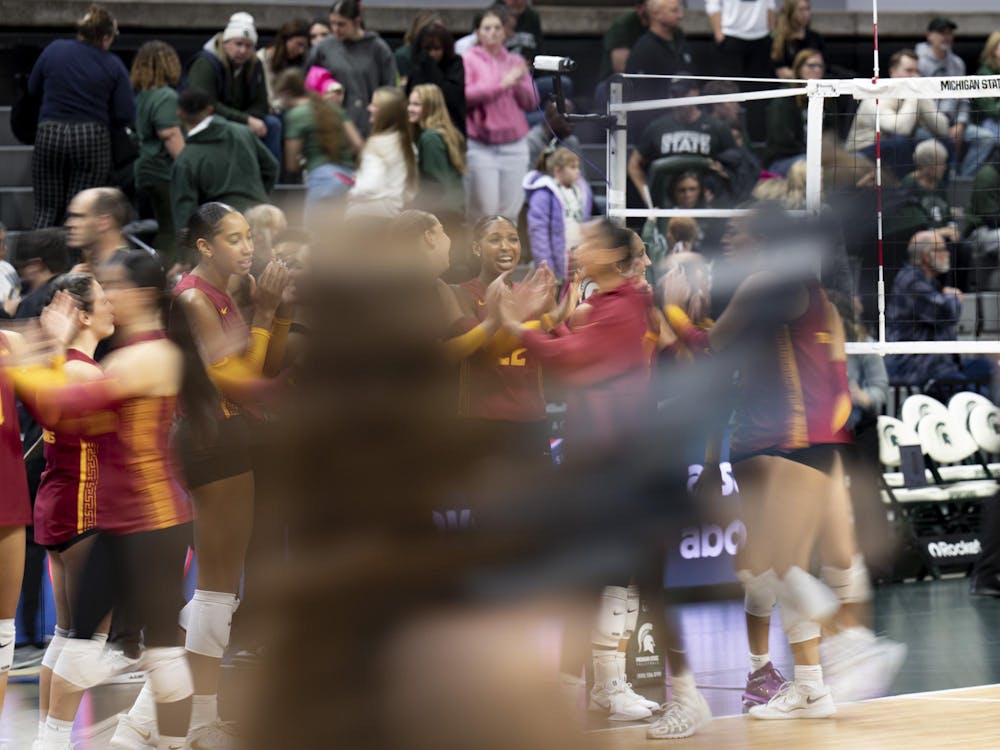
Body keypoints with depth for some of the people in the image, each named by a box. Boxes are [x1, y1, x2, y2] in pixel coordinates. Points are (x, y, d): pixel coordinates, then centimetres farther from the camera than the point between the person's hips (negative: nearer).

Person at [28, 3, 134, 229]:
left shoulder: (54, 50, 1)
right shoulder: (113, 66, -4)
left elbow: (33, 89, 12)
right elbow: (126, 115, -6)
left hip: (50, 135, 1)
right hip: (93, 141, -1)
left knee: (46, 209, 9)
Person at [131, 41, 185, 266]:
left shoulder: (142, 95, 14)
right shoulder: (165, 97, -14)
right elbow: (170, 137, -20)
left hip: (148, 170, 9)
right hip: (166, 174, -9)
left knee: (163, 229, 14)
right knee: (171, 231, -8)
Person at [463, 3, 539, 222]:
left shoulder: (516, 62, 12)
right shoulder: (469, 60, 1)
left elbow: (531, 102, 10)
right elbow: (465, 95, -11)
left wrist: (520, 83, -9)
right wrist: (501, 84, -15)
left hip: (514, 146, 4)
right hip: (480, 146, -4)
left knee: (510, 211, 0)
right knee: (483, 210, -9)